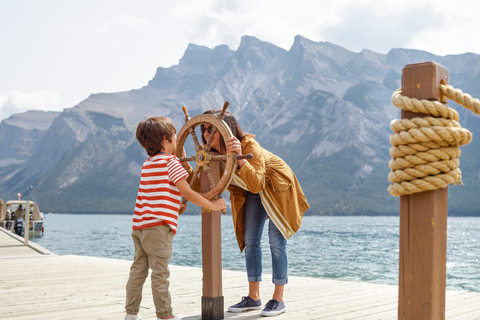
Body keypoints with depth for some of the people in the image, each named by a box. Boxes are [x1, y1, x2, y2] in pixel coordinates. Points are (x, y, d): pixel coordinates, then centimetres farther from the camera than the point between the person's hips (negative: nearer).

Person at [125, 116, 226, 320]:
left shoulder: (148, 163, 19)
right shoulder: (171, 162, -7)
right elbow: (187, 192, -11)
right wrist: (213, 205, -4)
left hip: (140, 225, 8)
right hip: (158, 226, -8)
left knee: (138, 270, 13)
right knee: (160, 272, -3)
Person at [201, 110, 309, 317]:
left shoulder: (249, 147, -35)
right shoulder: (214, 154, -15)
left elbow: (256, 185, -46)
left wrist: (240, 158, -56)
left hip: (277, 187, -7)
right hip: (253, 193, 7)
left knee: (276, 241, -9)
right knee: (250, 241, 5)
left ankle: (278, 300, -1)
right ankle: (253, 297, 13)